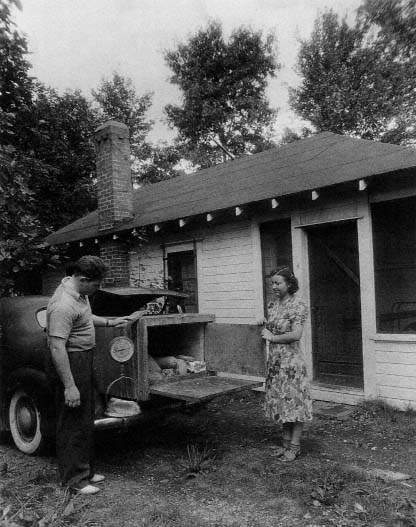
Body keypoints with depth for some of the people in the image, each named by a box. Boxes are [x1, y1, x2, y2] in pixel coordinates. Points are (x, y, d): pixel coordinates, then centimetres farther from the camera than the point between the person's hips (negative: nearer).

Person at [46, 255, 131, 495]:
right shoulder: (63, 305, -27)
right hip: (70, 363, -10)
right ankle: (75, 478, 15)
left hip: (84, 361, 10)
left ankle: (86, 470, 32)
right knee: (73, 423, 1)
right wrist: (69, 386, -28)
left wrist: (109, 322, 16)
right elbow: (57, 347, -29)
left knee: (86, 419, 19)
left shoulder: (79, 292, 4)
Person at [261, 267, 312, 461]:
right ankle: (286, 441, 26)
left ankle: (295, 446, 13)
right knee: (281, 401, 13)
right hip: (275, 360, 7)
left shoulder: (298, 305, -12)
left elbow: (296, 334, -22)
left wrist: (272, 337, -13)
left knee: (294, 400, 2)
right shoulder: (273, 306, 10)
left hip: (291, 360, -7)